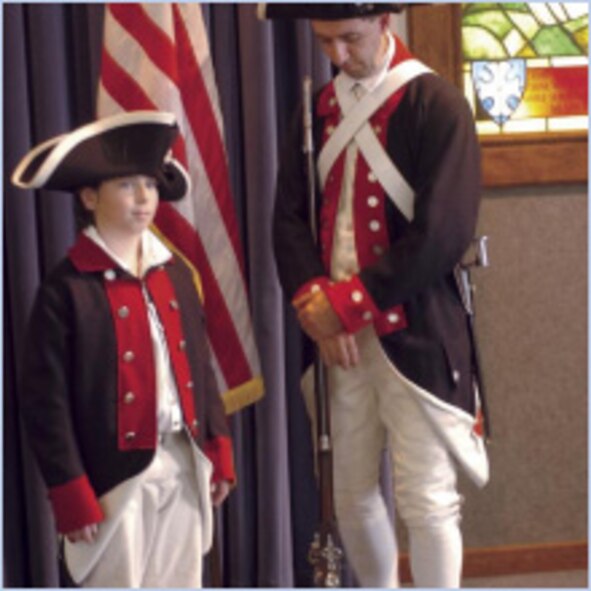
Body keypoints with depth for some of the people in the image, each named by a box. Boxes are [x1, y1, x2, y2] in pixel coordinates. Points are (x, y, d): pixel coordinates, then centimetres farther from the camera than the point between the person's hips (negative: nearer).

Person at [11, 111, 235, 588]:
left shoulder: (175, 274, 9)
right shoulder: (67, 290, -11)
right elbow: (46, 403, -12)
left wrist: (219, 453, 11)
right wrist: (73, 496, -14)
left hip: (184, 465, 6)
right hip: (117, 473, -6)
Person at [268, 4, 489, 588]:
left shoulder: (436, 105, -8)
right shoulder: (318, 110, 10)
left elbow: (443, 234, -16)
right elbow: (289, 216, 6)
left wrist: (348, 301, -15)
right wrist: (314, 302, -11)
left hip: (415, 335, -5)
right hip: (337, 336, 5)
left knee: (426, 500, -2)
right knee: (351, 494, 12)